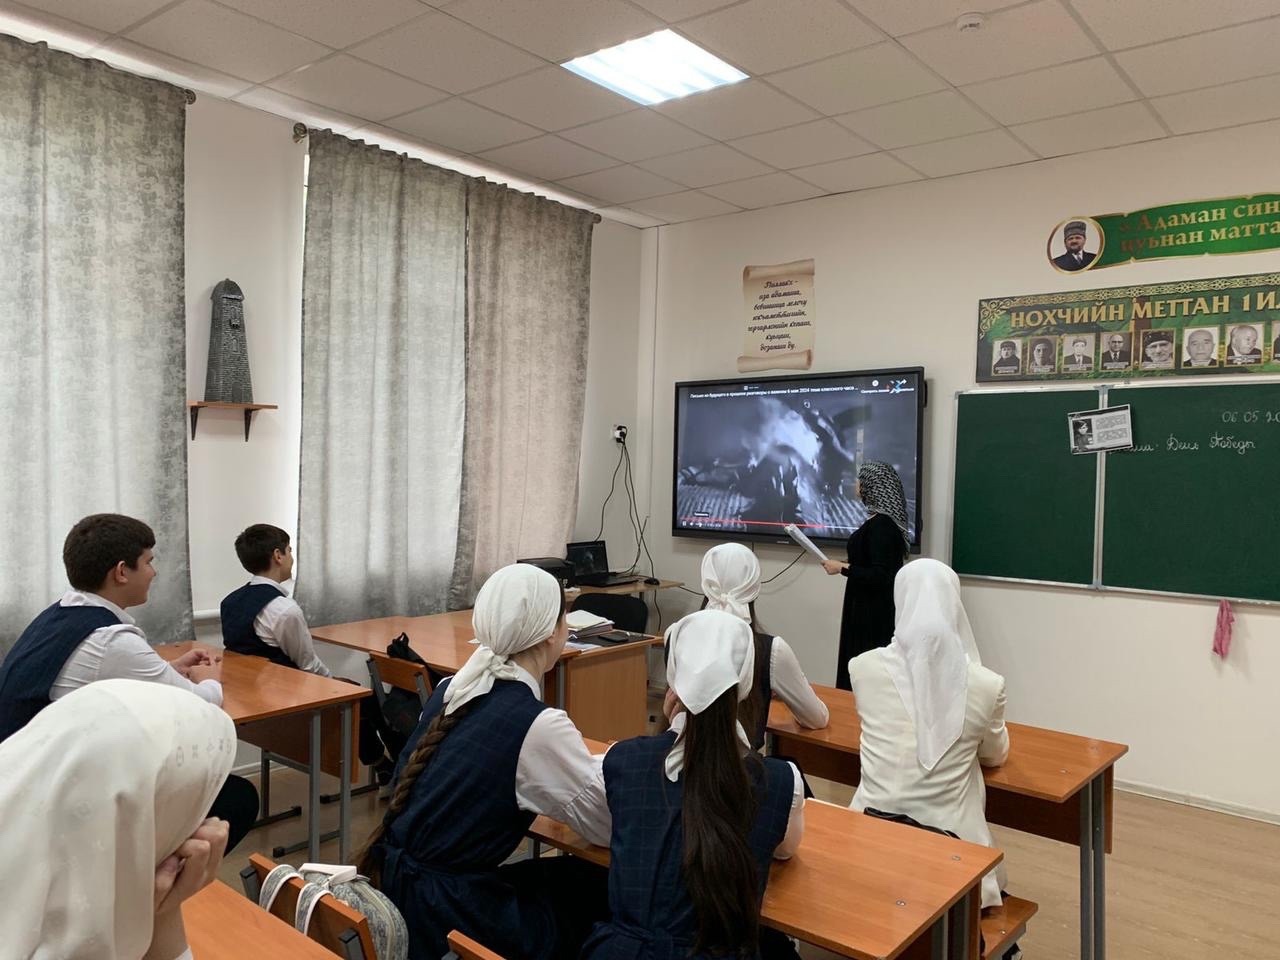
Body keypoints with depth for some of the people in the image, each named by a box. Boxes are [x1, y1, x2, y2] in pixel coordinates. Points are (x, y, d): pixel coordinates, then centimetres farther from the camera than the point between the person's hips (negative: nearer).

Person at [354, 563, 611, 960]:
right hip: (441, 917, -7)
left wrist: (591, 763, 15)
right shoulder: (536, 725, -20)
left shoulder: (451, 689, 2)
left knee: (572, 873, 21)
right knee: (599, 889, 10)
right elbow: (613, 821, -12)